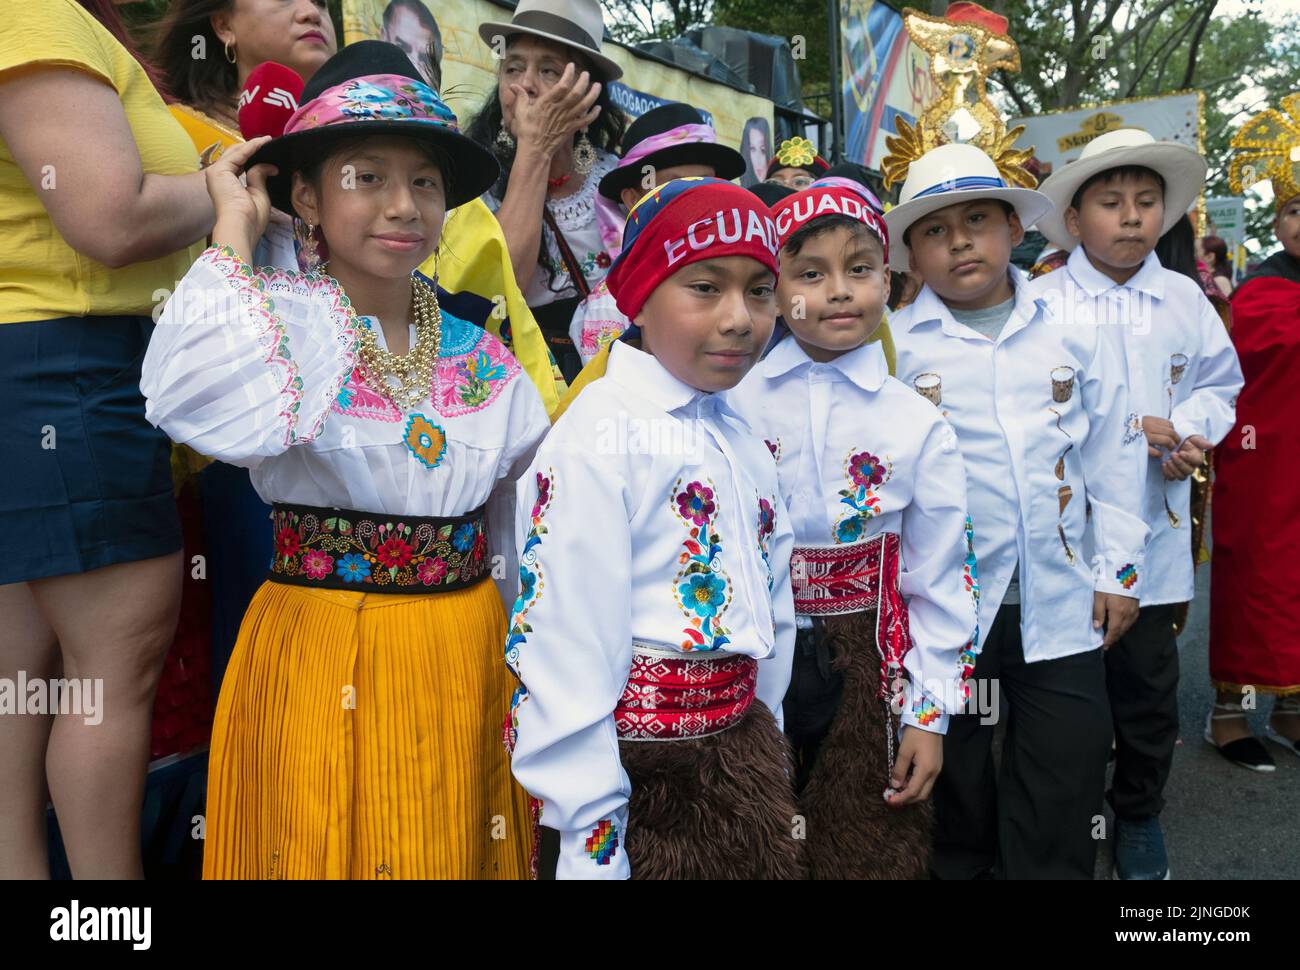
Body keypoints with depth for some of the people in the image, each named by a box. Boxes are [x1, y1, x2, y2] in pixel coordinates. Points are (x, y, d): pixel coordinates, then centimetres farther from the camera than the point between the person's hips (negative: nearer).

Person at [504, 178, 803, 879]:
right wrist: (590, 844, -18)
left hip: (743, 751, 8)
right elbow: (567, 649, -20)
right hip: (639, 771, -7)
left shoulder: (743, 442, 7)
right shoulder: (600, 434, -17)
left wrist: (766, 751, 17)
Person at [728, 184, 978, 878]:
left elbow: (939, 580, -1)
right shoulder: (734, 405, -6)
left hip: (864, 665, 0)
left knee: (866, 847, 14)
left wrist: (929, 714, -1)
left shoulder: (917, 425, -6)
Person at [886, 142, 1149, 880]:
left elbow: (1114, 452, 8)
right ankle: (960, 865, 36)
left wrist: (1119, 568, 6)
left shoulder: (1073, 332, 4)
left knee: (1069, 767, 11)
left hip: (1061, 600, 2)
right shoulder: (893, 346, -3)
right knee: (955, 771, 15)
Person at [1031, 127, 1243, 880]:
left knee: (1149, 684, 10)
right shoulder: (1042, 302, -7)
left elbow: (1219, 383, 13)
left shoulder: (1187, 299, 6)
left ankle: (1139, 813, 33)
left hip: (1154, 528, 3)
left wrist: (1189, 433, -8)